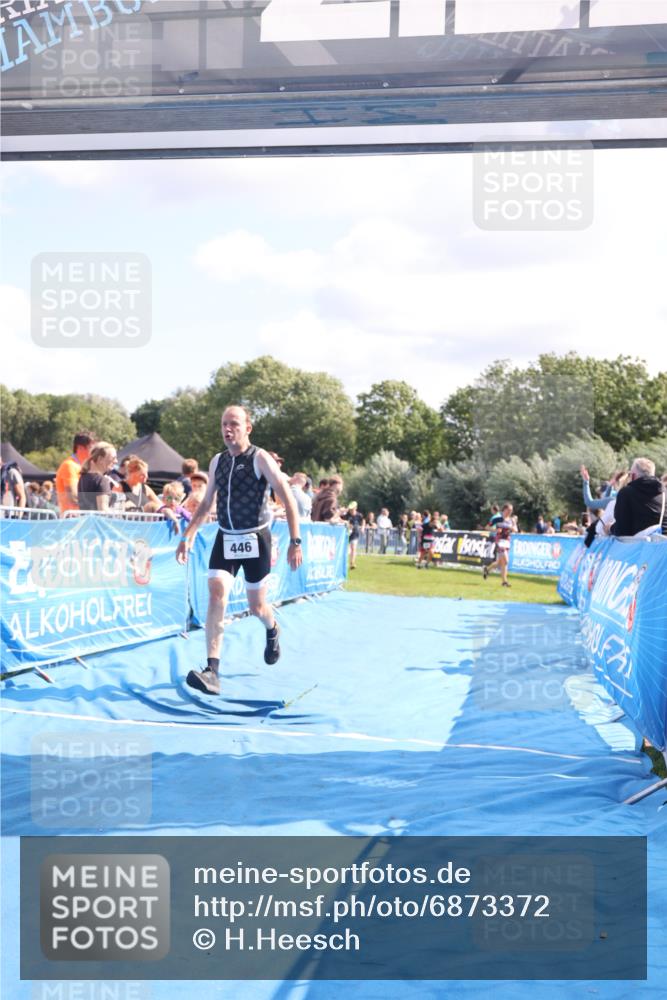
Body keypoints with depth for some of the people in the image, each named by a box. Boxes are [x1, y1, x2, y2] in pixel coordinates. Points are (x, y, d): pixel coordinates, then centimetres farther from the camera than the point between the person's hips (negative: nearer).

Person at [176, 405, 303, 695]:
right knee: (216, 595, -16)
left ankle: (272, 630, 47)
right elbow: (206, 503, 16)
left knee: (256, 606, 8)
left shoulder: (260, 458, -11)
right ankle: (212, 671, -21)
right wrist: (188, 535, 6)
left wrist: (295, 542, -18)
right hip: (225, 539, 4)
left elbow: (288, 498, -13)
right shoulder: (217, 461, 6)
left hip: (255, 539, -4)